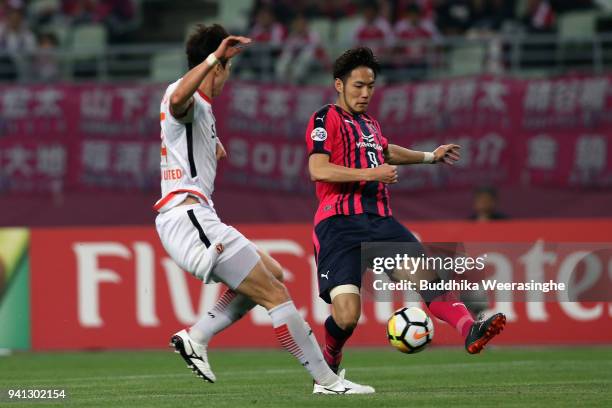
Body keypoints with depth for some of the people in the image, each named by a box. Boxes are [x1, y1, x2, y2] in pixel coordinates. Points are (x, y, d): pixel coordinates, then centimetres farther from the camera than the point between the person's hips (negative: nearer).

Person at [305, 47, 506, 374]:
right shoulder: (326, 119, -1)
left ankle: (470, 331, -33)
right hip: (340, 224, -7)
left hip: (380, 221, 7)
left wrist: (430, 157, 54)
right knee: (347, 315, -19)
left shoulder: (369, 124, 25)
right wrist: (370, 173, -21)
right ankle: (328, 363, 10)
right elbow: (318, 169, -16)